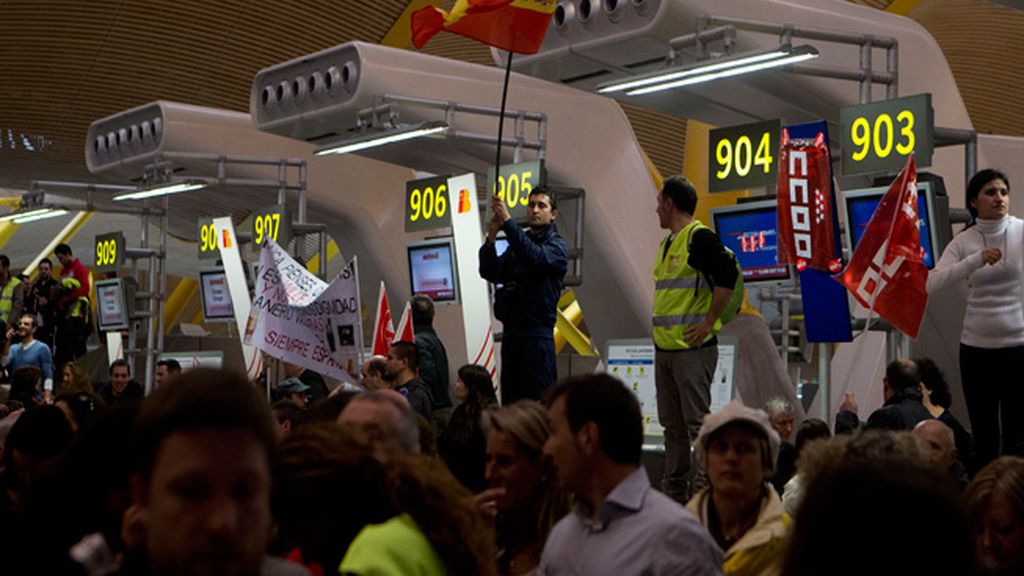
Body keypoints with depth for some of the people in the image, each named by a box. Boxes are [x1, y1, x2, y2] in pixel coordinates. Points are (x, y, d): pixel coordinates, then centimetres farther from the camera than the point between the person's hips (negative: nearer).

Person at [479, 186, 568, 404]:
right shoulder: (518, 243, 19)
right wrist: (490, 239, -10)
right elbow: (490, 273, 6)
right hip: (511, 333, 6)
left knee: (539, 401, -10)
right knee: (510, 399, 6)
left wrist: (507, 222, -26)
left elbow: (536, 257, -21)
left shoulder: (557, 245, 2)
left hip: (537, 336, -6)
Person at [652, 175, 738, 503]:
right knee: (672, 423, 12)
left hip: (692, 348, -9)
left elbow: (727, 275, -21)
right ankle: (674, 491, 19)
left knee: (697, 421, -7)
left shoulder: (699, 237, -11)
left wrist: (708, 323, -18)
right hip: (664, 348, 9)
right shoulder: (667, 244, 18)